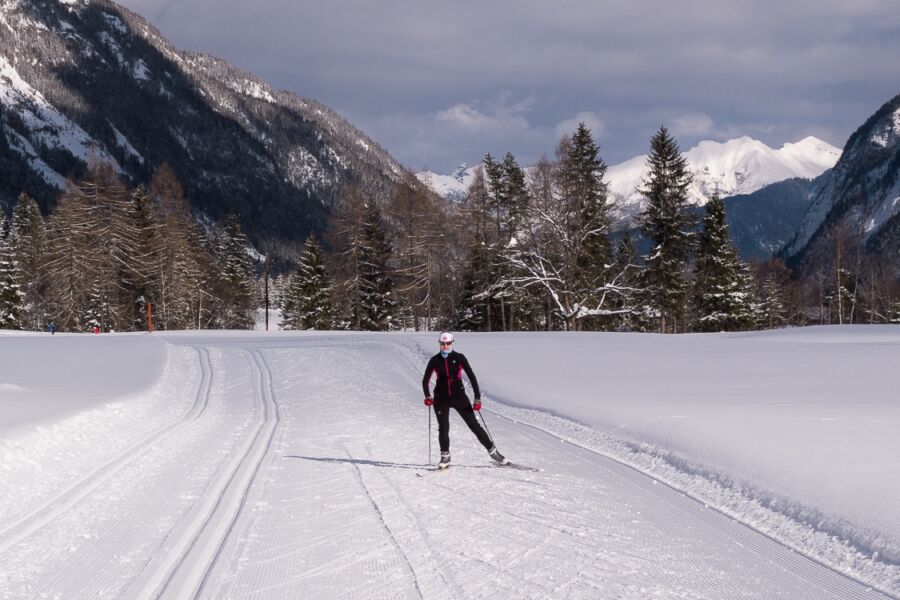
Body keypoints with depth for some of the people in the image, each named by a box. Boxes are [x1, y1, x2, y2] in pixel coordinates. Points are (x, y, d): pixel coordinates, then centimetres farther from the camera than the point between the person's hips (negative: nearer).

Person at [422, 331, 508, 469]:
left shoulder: (459, 358, -5)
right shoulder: (435, 360, 0)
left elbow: (472, 377, -4)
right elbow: (425, 381, 6)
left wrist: (477, 399, -11)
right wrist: (427, 396, -11)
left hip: (458, 395, -1)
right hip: (441, 398, 1)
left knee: (474, 425, -2)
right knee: (443, 428, -9)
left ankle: (493, 452, 6)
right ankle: (445, 457, 7)